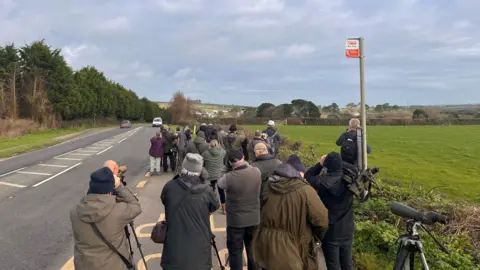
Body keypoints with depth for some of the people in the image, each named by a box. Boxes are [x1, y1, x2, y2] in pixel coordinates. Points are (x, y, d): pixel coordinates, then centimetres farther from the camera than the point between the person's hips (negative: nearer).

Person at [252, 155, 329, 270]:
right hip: (289, 250, -5)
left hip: (267, 246, 5)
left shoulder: (269, 187, 3)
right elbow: (322, 219, -15)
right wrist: (318, 235, 5)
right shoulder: (305, 190, -15)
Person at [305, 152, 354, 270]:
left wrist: (320, 164, 0)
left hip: (330, 231, -3)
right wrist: (340, 163, 4)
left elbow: (308, 177, -2)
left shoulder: (322, 181, -21)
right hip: (347, 229, 3)